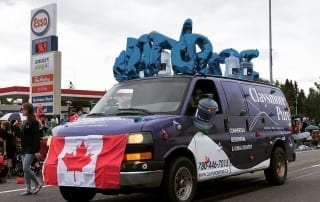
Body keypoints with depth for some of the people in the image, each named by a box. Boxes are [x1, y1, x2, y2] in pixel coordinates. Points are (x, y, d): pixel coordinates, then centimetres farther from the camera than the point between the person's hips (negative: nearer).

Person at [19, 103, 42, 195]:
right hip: (24, 149, 9)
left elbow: (36, 137, -16)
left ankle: (38, 184, 3)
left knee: (26, 168, -14)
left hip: (31, 149, -9)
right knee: (25, 169, 6)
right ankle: (28, 189, 11)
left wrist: (37, 150, -21)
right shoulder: (26, 122, 16)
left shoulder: (34, 122, -11)